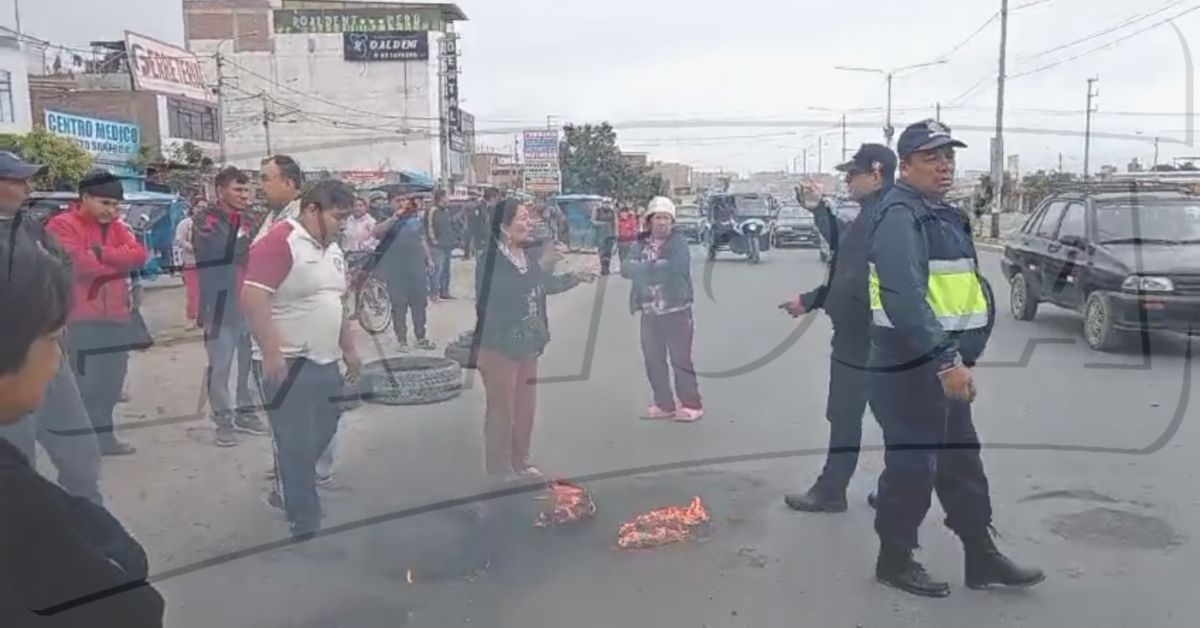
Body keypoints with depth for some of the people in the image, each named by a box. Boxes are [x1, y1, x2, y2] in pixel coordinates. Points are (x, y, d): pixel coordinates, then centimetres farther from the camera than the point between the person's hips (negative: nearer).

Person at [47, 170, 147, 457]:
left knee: (110, 381, 12)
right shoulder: (63, 225, -5)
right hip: (81, 318, -7)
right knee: (84, 382, -7)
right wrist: (119, 263, -4)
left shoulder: (118, 227, 16)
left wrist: (102, 253, -16)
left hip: (115, 315, 7)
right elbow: (79, 263, -18)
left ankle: (103, 434, 24)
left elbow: (139, 255, -1)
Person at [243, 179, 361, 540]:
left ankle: (287, 493, 36)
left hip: (325, 361, 9)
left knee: (322, 435, 15)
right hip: (287, 363, -8)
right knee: (296, 444, -1)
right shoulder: (278, 242, -15)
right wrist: (271, 353, -26)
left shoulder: (333, 249, 13)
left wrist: (349, 348, 19)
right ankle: (305, 522, 12)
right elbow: (253, 297, -23)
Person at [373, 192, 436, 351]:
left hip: (417, 267, 4)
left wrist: (429, 259, 14)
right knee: (399, 306, 1)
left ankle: (421, 338, 21)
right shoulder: (388, 220, -5)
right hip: (396, 270, -4)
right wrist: (395, 217, -28)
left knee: (420, 303, 10)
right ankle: (402, 340, 10)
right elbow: (375, 233, -25)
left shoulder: (417, 217, 7)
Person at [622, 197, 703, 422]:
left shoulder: (679, 244, -5)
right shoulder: (641, 245, 8)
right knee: (653, 361, 10)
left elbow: (672, 269, -22)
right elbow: (626, 269, -7)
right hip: (649, 313, 5)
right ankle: (664, 404, 23)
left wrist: (644, 269, -14)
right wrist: (655, 268, -20)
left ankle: (691, 405, 10)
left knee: (680, 360, -1)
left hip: (677, 311, -5)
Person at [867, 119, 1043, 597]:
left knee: (962, 463, 16)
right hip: (910, 366, -10)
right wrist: (946, 360, -31)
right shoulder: (900, 215, -16)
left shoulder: (941, 214, 17)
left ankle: (981, 557, 28)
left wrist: (958, 358, 19)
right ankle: (895, 560, 16)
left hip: (943, 362, 10)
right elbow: (905, 298, -28)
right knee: (912, 465, 0)